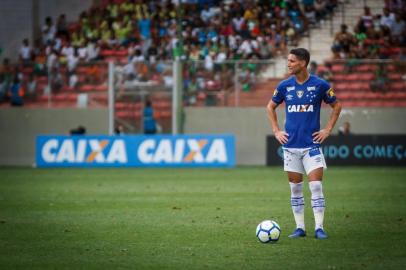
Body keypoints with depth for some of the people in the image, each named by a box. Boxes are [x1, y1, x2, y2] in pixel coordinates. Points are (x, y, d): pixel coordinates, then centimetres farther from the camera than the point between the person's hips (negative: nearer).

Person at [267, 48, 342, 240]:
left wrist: (328, 130, 2)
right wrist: (276, 131, 9)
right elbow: (271, 107, 18)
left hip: (312, 143, -3)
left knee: (316, 185, -9)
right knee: (295, 188, 5)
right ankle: (300, 228, 11)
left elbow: (336, 106, 9)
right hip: (290, 144, 3)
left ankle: (319, 228, -7)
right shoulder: (284, 86, 2)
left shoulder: (320, 85, -4)